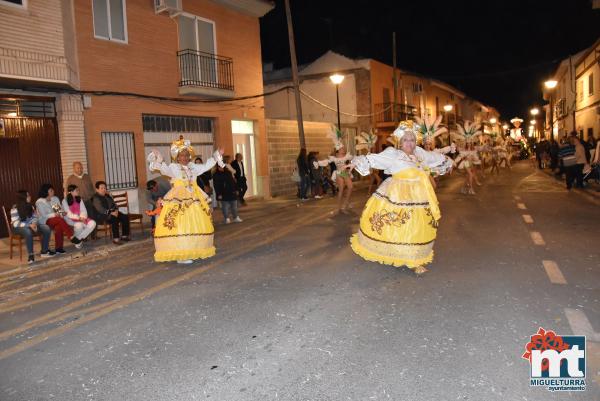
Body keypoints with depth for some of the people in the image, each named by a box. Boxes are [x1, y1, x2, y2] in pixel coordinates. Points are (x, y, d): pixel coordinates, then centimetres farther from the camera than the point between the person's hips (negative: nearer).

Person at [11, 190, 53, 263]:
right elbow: (16, 223, -20)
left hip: (31, 225, 6)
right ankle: (31, 255, -31)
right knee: (28, 232, -41)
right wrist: (29, 225, -29)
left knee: (46, 228, -18)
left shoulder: (30, 206, 4)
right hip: (18, 227, -6)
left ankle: (44, 251, -8)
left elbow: (35, 217, 9)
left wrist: (34, 223, -15)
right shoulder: (15, 209, -15)